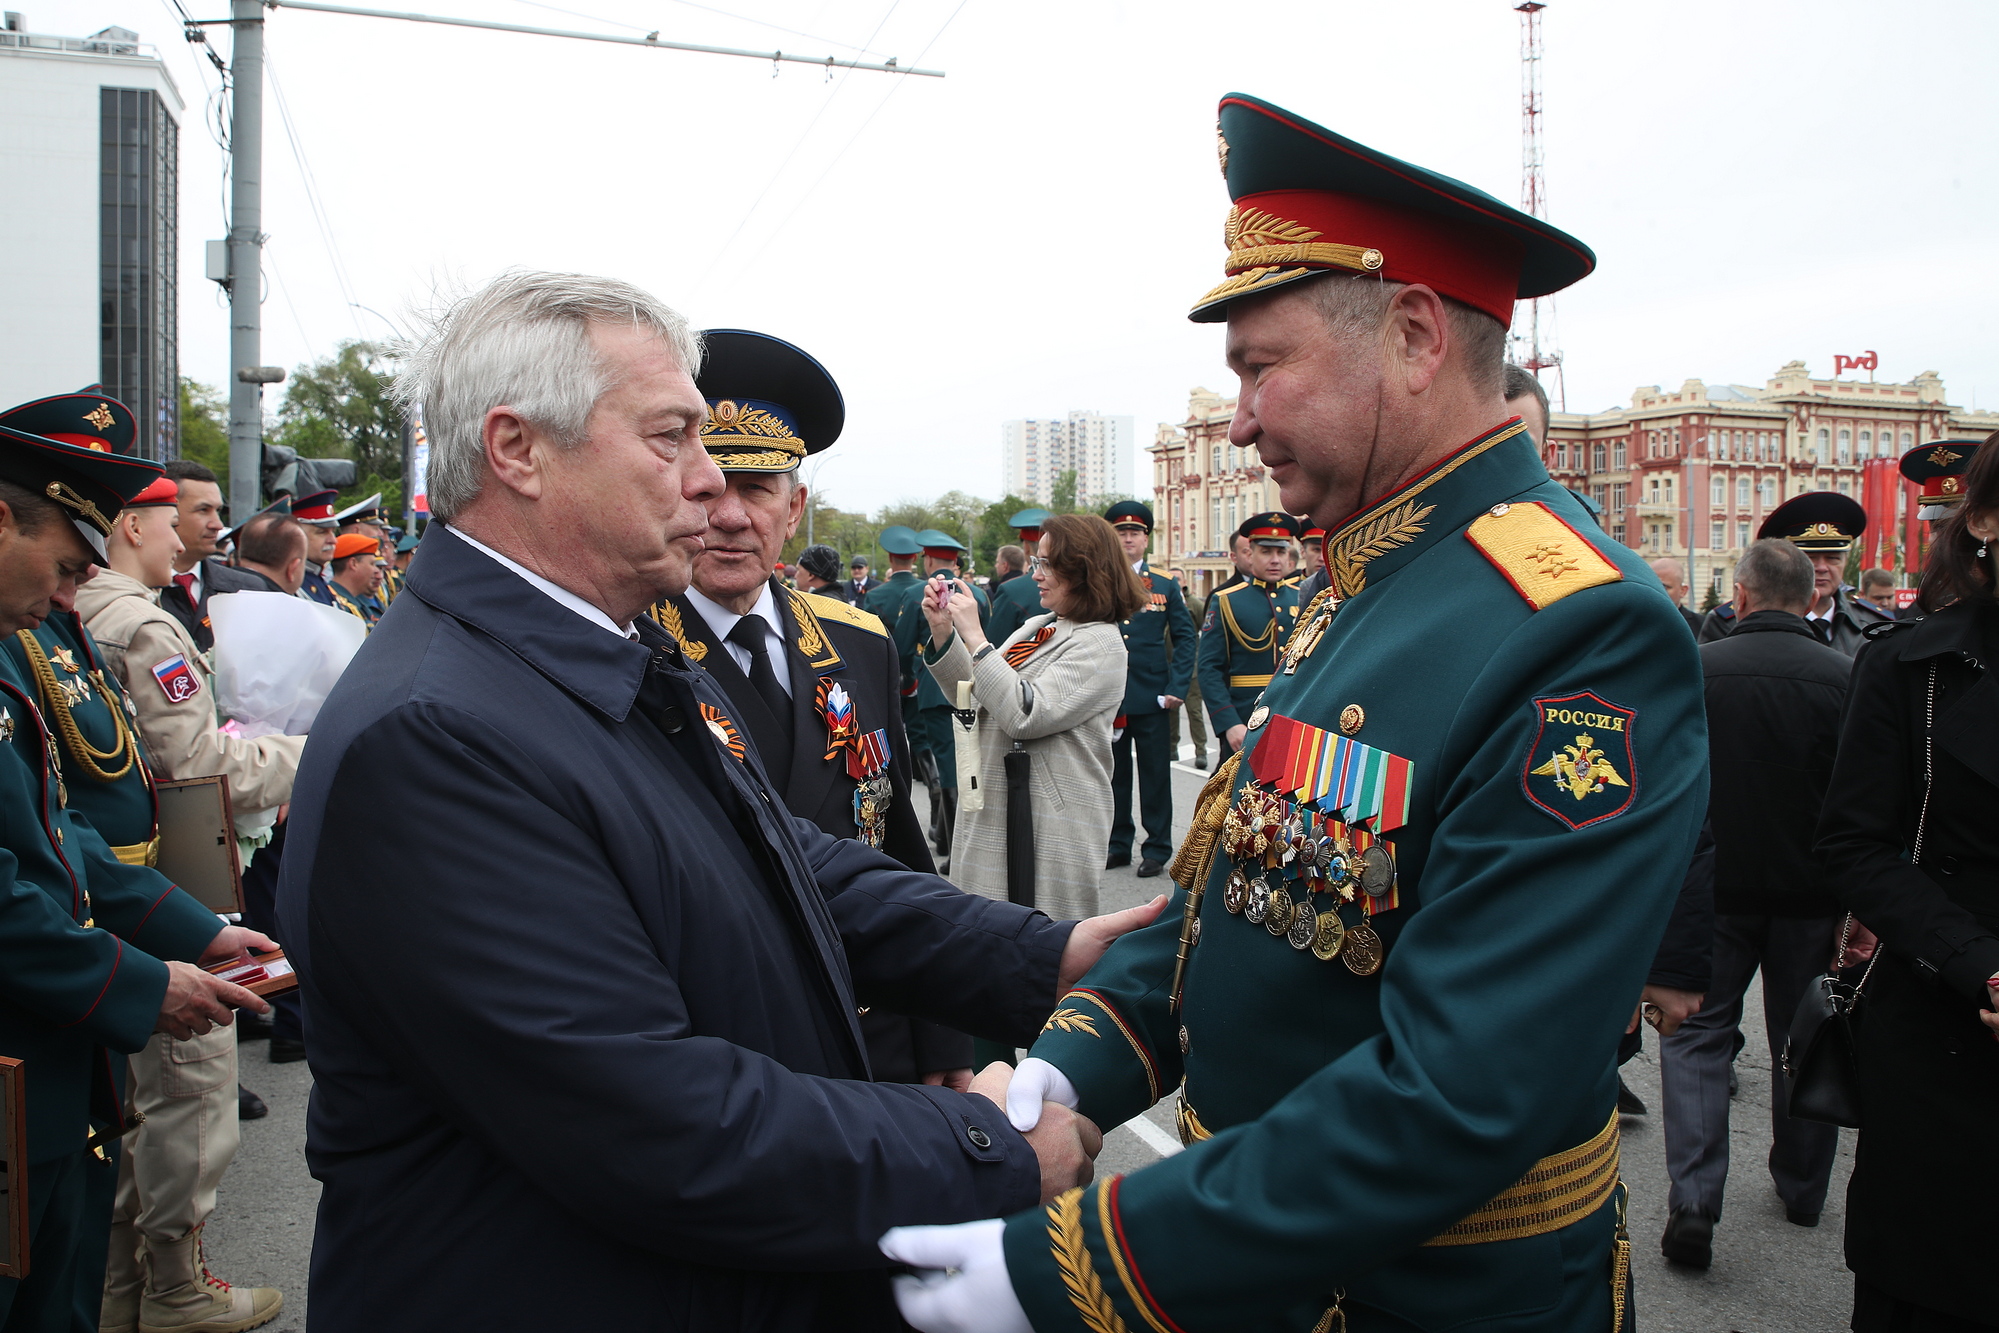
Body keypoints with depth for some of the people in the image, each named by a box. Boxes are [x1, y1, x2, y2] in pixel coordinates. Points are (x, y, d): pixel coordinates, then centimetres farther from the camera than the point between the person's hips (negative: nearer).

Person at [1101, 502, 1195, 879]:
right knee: (1114, 774, 10)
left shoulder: (1166, 585, 5)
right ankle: (1118, 845, 21)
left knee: (1155, 776, 4)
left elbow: (1185, 638, 3)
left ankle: (1157, 850, 14)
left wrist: (1177, 689, -7)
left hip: (1152, 697, -1)